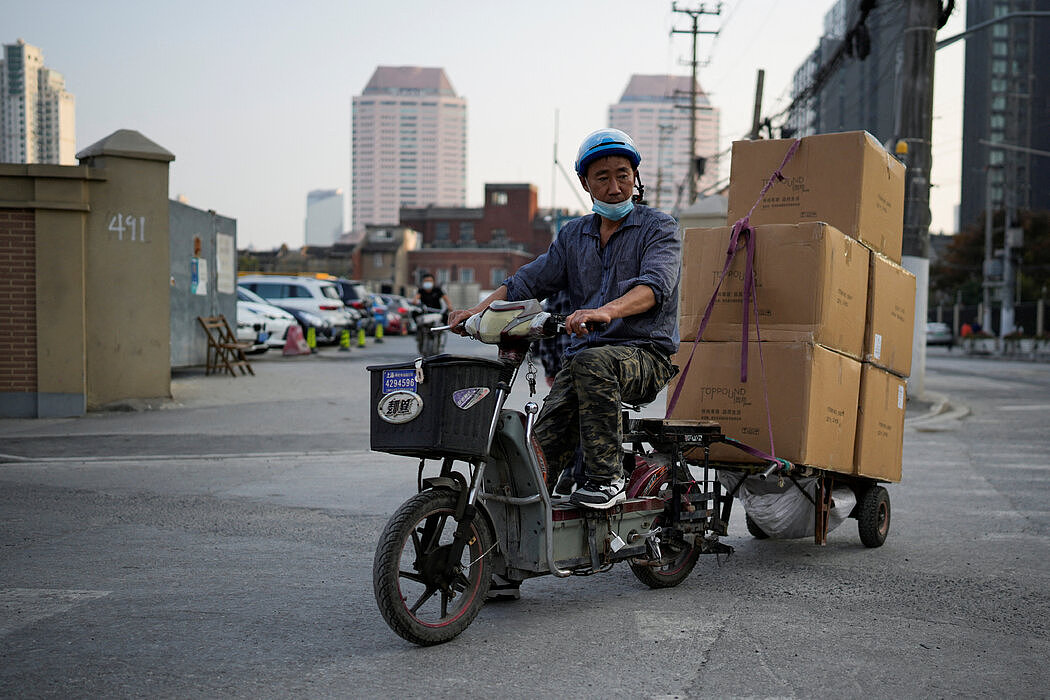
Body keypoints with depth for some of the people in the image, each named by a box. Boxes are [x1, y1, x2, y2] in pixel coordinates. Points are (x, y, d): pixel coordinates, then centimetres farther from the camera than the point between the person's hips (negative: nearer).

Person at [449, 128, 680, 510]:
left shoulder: (659, 228, 1)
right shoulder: (574, 235, 19)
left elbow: (655, 284, -18)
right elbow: (530, 279, 12)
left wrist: (606, 311, -39)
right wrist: (480, 310, -6)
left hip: (646, 354, -4)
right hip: (586, 352, 5)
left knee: (592, 362, -36)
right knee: (545, 436, -19)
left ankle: (606, 478, -27)